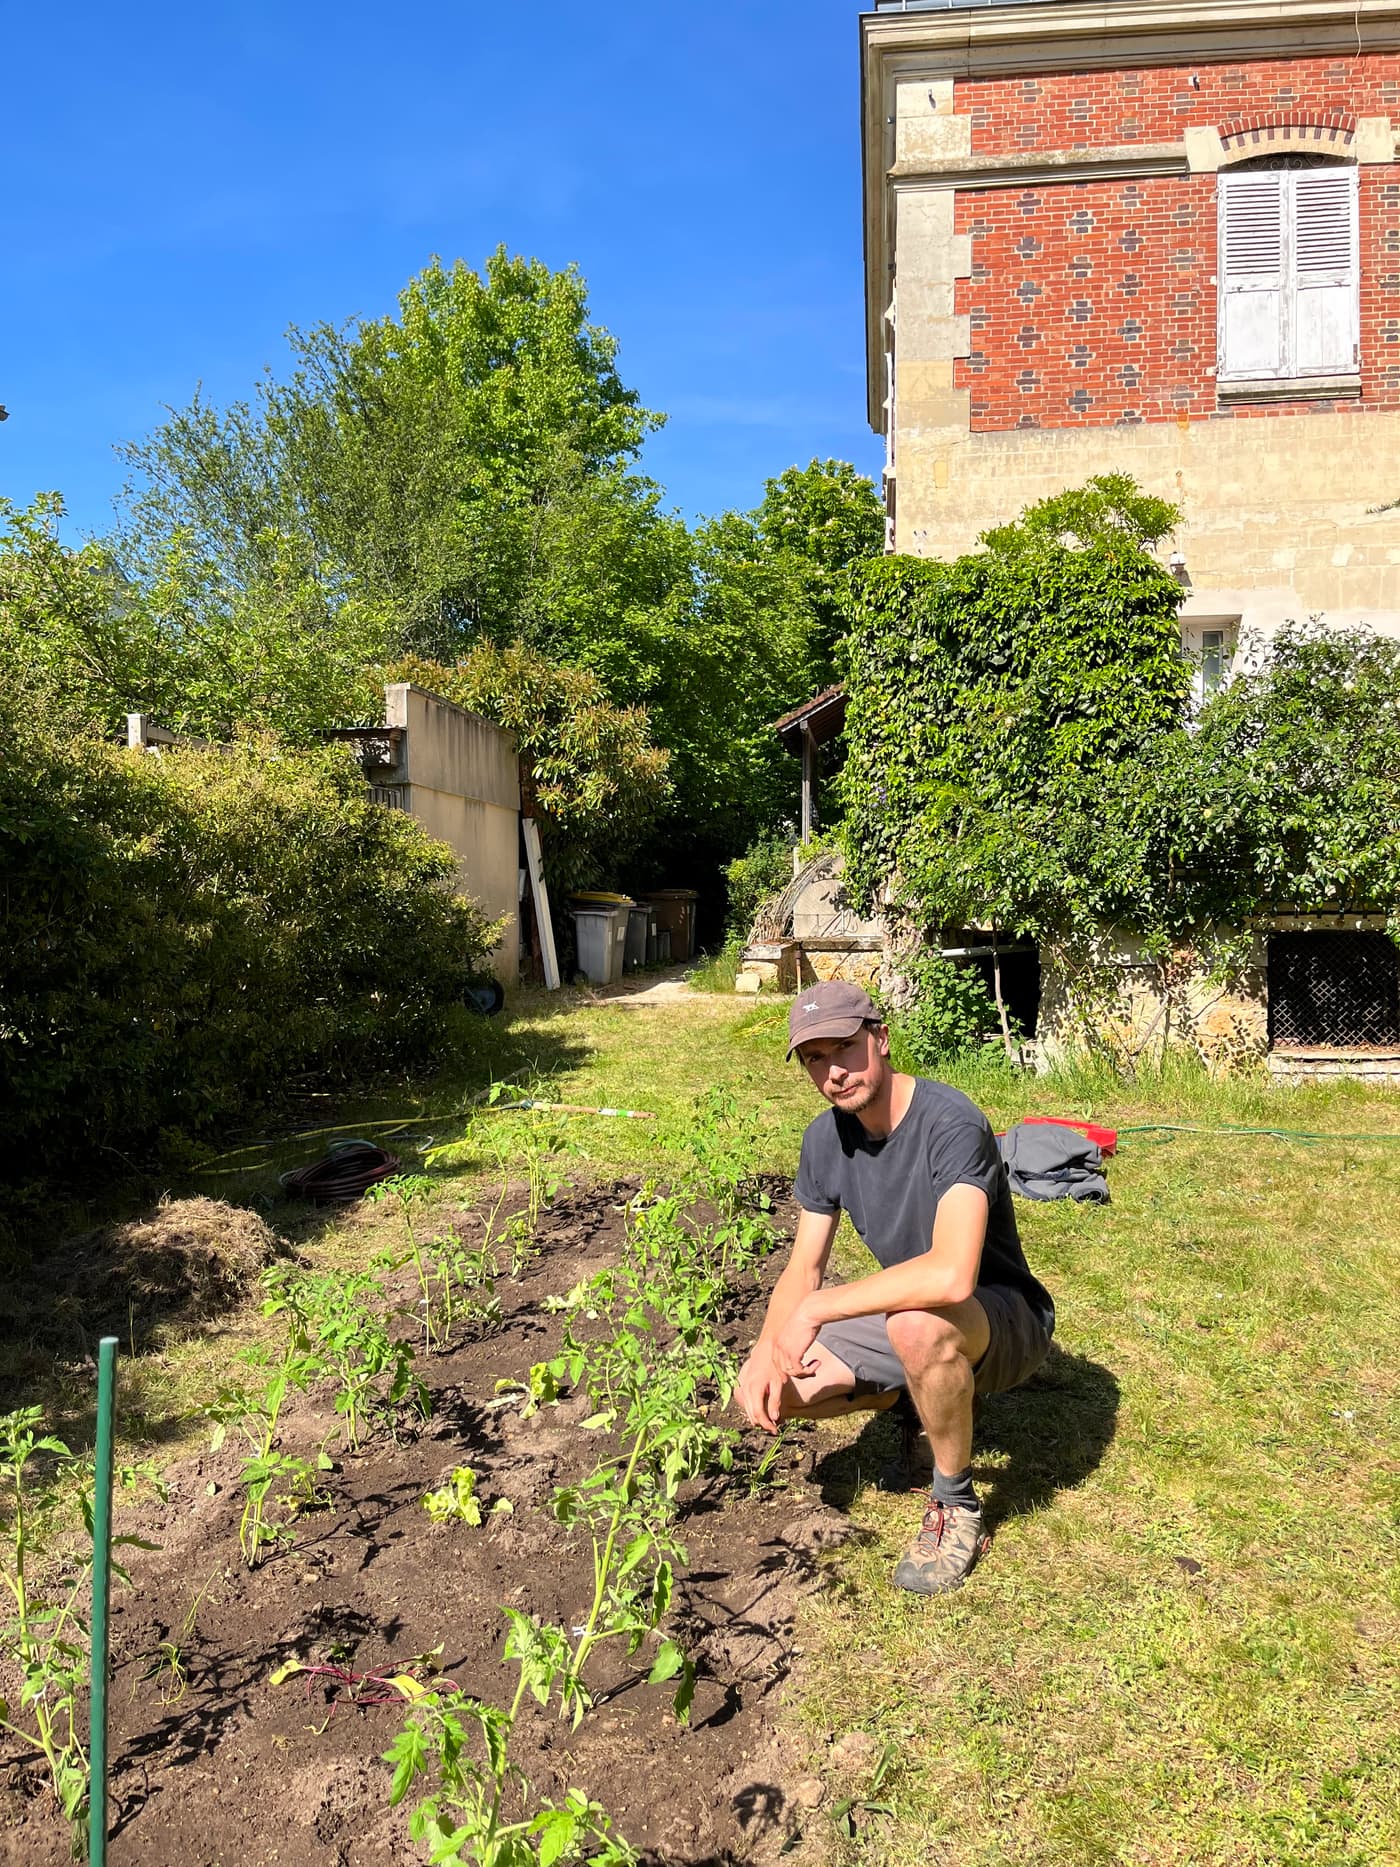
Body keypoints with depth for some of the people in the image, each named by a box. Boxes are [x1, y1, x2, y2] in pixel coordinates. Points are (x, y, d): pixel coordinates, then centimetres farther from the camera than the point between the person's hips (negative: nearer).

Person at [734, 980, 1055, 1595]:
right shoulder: (826, 1137, -5)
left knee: (917, 1322, -41)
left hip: (1006, 1319, -7)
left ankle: (956, 1510, -13)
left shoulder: (951, 1123, -29)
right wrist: (767, 1348, -20)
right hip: (901, 1311, 7)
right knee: (772, 1390, -12)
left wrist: (816, 1308, -34)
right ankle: (929, 1393, 14)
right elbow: (803, 1271, 0)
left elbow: (951, 1274, -43)